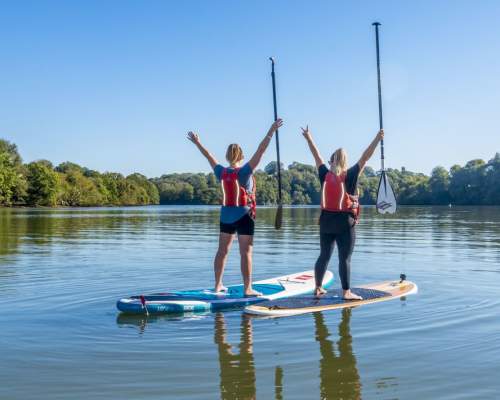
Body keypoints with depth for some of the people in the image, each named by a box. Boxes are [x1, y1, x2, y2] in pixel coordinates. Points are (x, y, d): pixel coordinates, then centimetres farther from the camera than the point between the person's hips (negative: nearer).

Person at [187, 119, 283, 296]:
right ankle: (247, 289, -3)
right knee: (246, 253, -3)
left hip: (226, 215, 6)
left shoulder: (221, 172, 0)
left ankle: (218, 285, 21)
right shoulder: (244, 172, -13)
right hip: (244, 215, -5)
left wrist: (197, 142, 28)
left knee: (222, 250, 13)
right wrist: (271, 131, -19)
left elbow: (209, 156, 14)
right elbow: (260, 151, -18)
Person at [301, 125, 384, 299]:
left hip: (326, 220, 5)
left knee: (324, 255, 13)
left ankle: (318, 288, 21)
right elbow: (364, 158, -9)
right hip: (345, 222, -4)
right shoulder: (350, 176, -8)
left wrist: (309, 138, 23)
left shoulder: (325, 175, 2)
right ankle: (346, 292, -1)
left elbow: (317, 156, 12)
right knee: (345, 258, -2)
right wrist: (377, 139, -7)